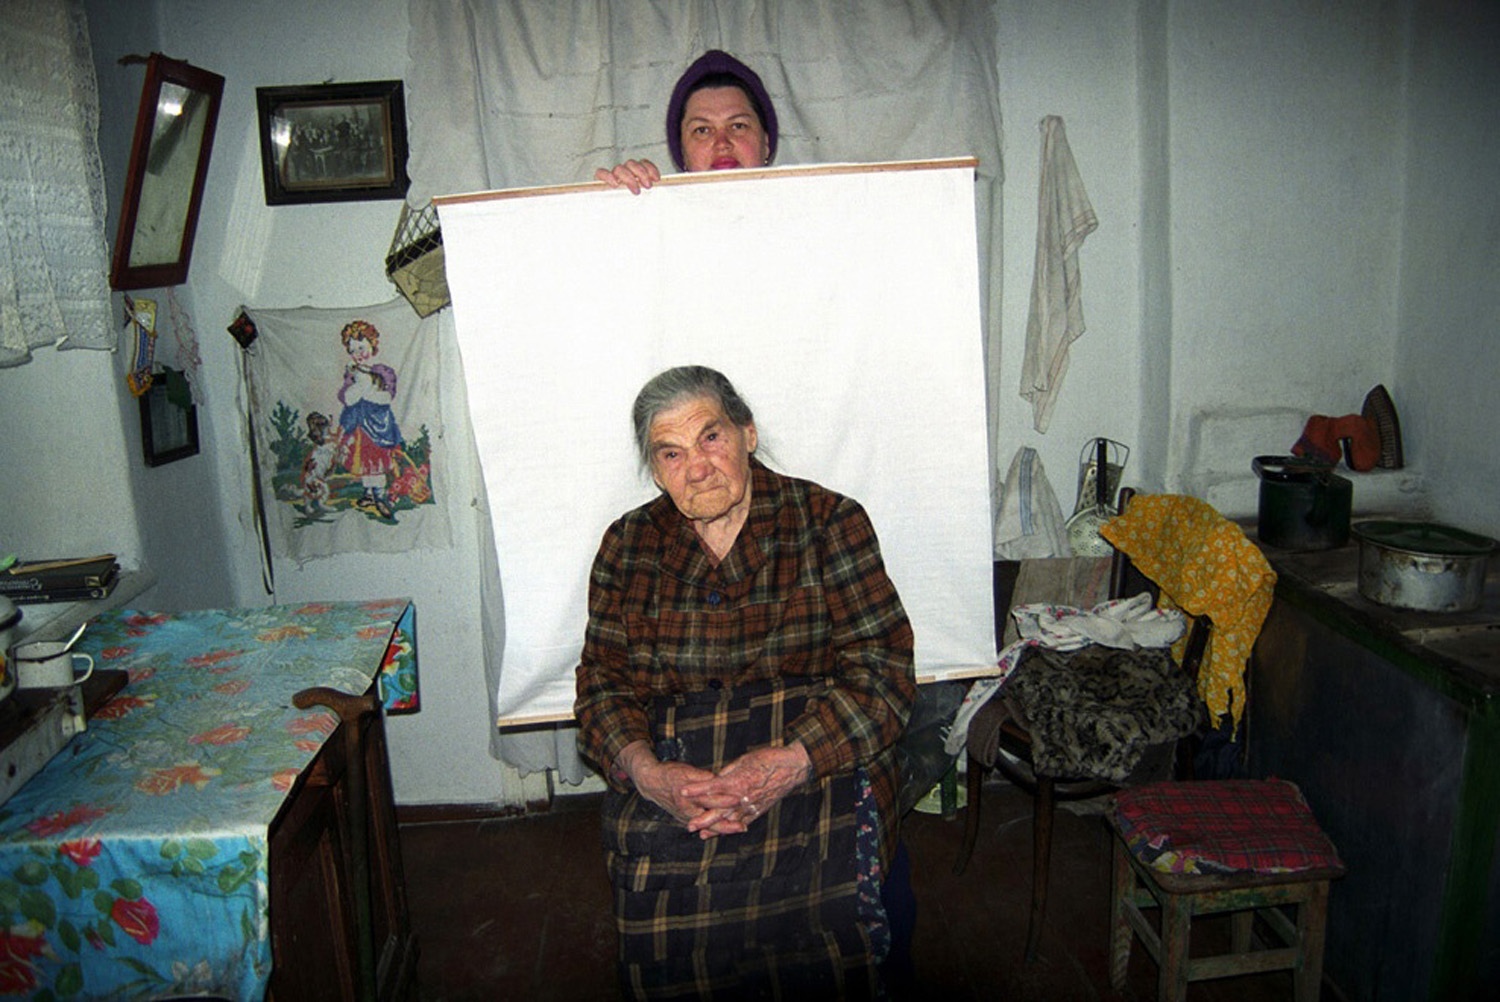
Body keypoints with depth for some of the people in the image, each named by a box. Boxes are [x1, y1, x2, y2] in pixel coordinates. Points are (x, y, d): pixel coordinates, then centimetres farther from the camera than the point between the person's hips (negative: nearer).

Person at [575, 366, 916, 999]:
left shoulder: (830, 521, 2)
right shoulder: (628, 544, 11)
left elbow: (884, 670, -4)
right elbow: (603, 684, 7)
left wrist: (792, 761, -20)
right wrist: (647, 772, -14)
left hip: (815, 765, -1)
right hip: (670, 775, 1)